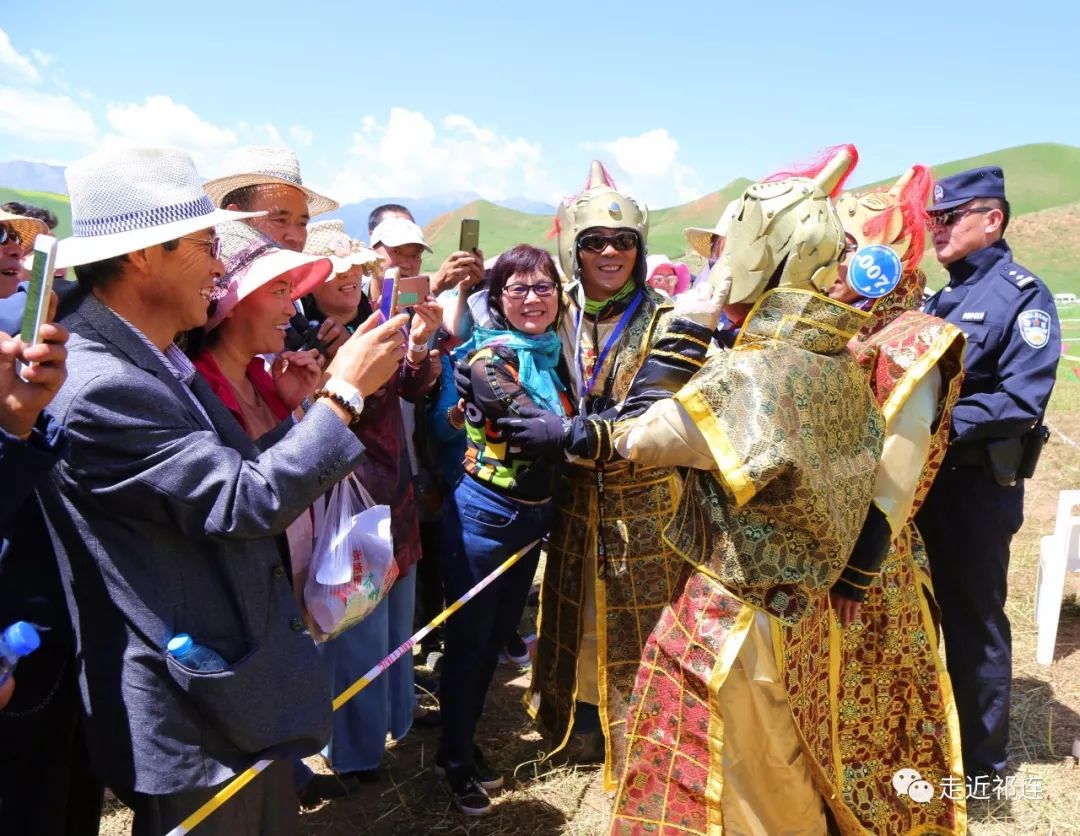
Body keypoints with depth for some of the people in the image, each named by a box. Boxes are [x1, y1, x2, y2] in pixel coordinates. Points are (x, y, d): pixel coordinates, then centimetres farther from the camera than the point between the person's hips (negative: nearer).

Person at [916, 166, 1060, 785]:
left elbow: (1021, 401, -19)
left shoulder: (1023, 294, -8)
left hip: (979, 485, -7)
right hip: (921, 477, 7)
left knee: (973, 622, 4)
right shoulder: (938, 299, 14)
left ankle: (981, 760, 21)